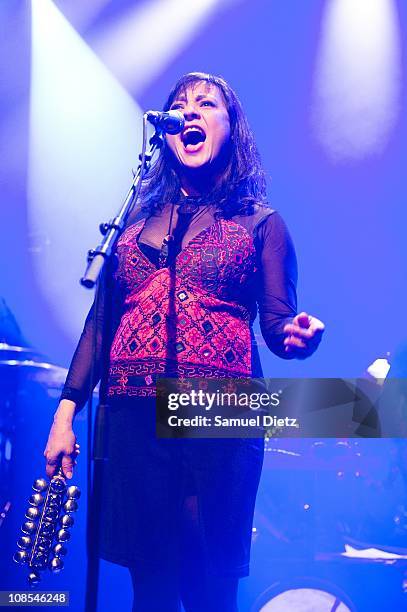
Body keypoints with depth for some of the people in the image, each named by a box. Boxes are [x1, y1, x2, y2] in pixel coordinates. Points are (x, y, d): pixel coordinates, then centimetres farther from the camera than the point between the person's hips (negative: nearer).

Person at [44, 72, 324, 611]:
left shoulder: (261, 223, 9)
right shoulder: (136, 222, 17)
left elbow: (277, 325, 4)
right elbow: (101, 320, 14)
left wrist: (298, 335, -19)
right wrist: (67, 409, 6)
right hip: (134, 413, 3)